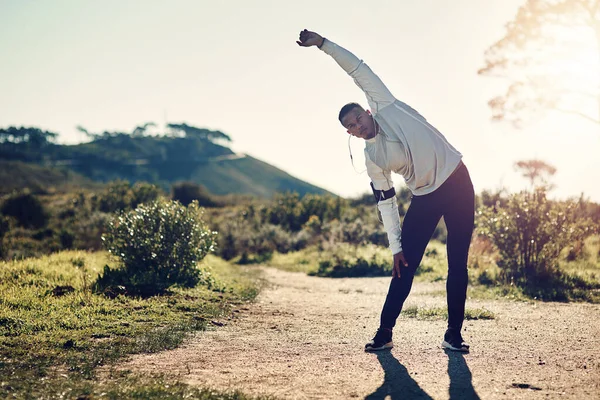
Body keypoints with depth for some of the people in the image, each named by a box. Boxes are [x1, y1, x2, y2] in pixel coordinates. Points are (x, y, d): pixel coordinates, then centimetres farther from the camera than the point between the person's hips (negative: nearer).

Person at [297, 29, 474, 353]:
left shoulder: (385, 105, -3)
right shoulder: (372, 158, 0)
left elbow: (358, 68, -6)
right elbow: (386, 202, 2)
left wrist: (324, 43, -12)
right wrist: (395, 246, -2)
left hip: (457, 183, -2)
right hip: (424, 198, 2)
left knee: (458, 265, -1)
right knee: (405, 267, -2)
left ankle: (453, 334, 9)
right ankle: (384, 333, 8)